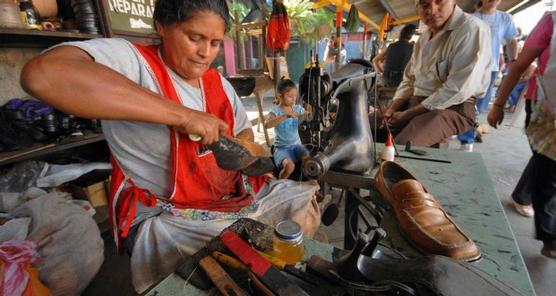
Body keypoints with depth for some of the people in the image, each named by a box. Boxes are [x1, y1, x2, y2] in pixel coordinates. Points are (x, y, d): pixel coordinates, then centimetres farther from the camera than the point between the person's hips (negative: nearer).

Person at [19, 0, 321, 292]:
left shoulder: (219, 83, 6)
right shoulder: (129, 59, -15)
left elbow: (245, 132, 16)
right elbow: (41, 75, -35)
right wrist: (182, 115, -34)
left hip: (236, 194, 7)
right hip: (168, 215, -6)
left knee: (305, 200, 7)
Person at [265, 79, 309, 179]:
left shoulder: (298, 108, 6)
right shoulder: (276, 111, -10)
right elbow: (267, 125, -29)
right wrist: (286, 115, -37)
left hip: (297, 145, 4)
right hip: (282, 148, -4)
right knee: (289, 166, -30)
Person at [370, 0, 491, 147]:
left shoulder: (472, 29, -9)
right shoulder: (424, 37, 14)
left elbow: (458, 89, -19)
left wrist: (408, 114, -17)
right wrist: (391, 109, -3)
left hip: (453, 108, -7)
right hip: (415, 102, 7)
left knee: (400, 147, -34)